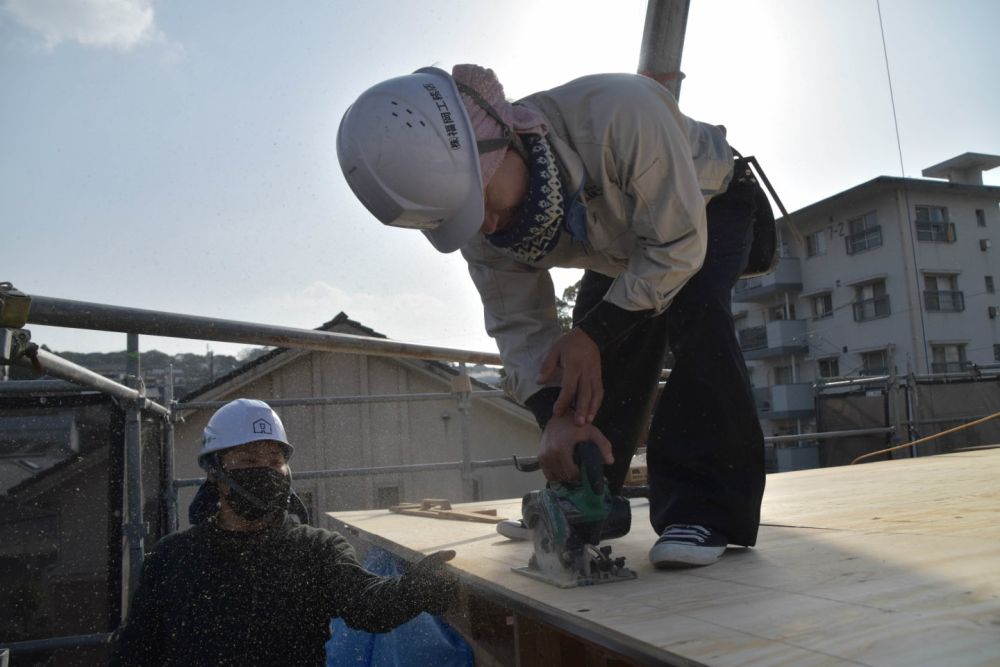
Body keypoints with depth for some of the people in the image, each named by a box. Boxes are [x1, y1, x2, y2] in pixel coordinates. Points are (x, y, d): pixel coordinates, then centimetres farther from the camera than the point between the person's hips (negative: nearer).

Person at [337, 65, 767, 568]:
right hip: (623, 242, 5)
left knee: (693, 311, -31)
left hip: (708, 209, -4)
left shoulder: (618, 112, -45)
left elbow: (678, 246, -36)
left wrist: (594, 333, -38)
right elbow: (518, 324, -22)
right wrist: (556, 415, -39)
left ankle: (705, 508, -25)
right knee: (605, 362, -4)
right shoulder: (482, 223, -26)